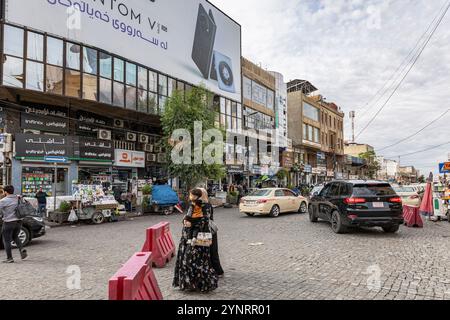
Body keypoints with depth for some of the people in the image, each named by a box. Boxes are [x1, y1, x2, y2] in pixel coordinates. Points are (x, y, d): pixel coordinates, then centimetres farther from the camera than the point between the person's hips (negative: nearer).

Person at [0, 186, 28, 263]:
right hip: (18, 221, 6)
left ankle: (9, 258, 9)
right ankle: (22, 250, 6)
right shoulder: (18, 198, 6)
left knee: (6, 240, 8)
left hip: (8, 222, -6)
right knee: (15, 237, 24)